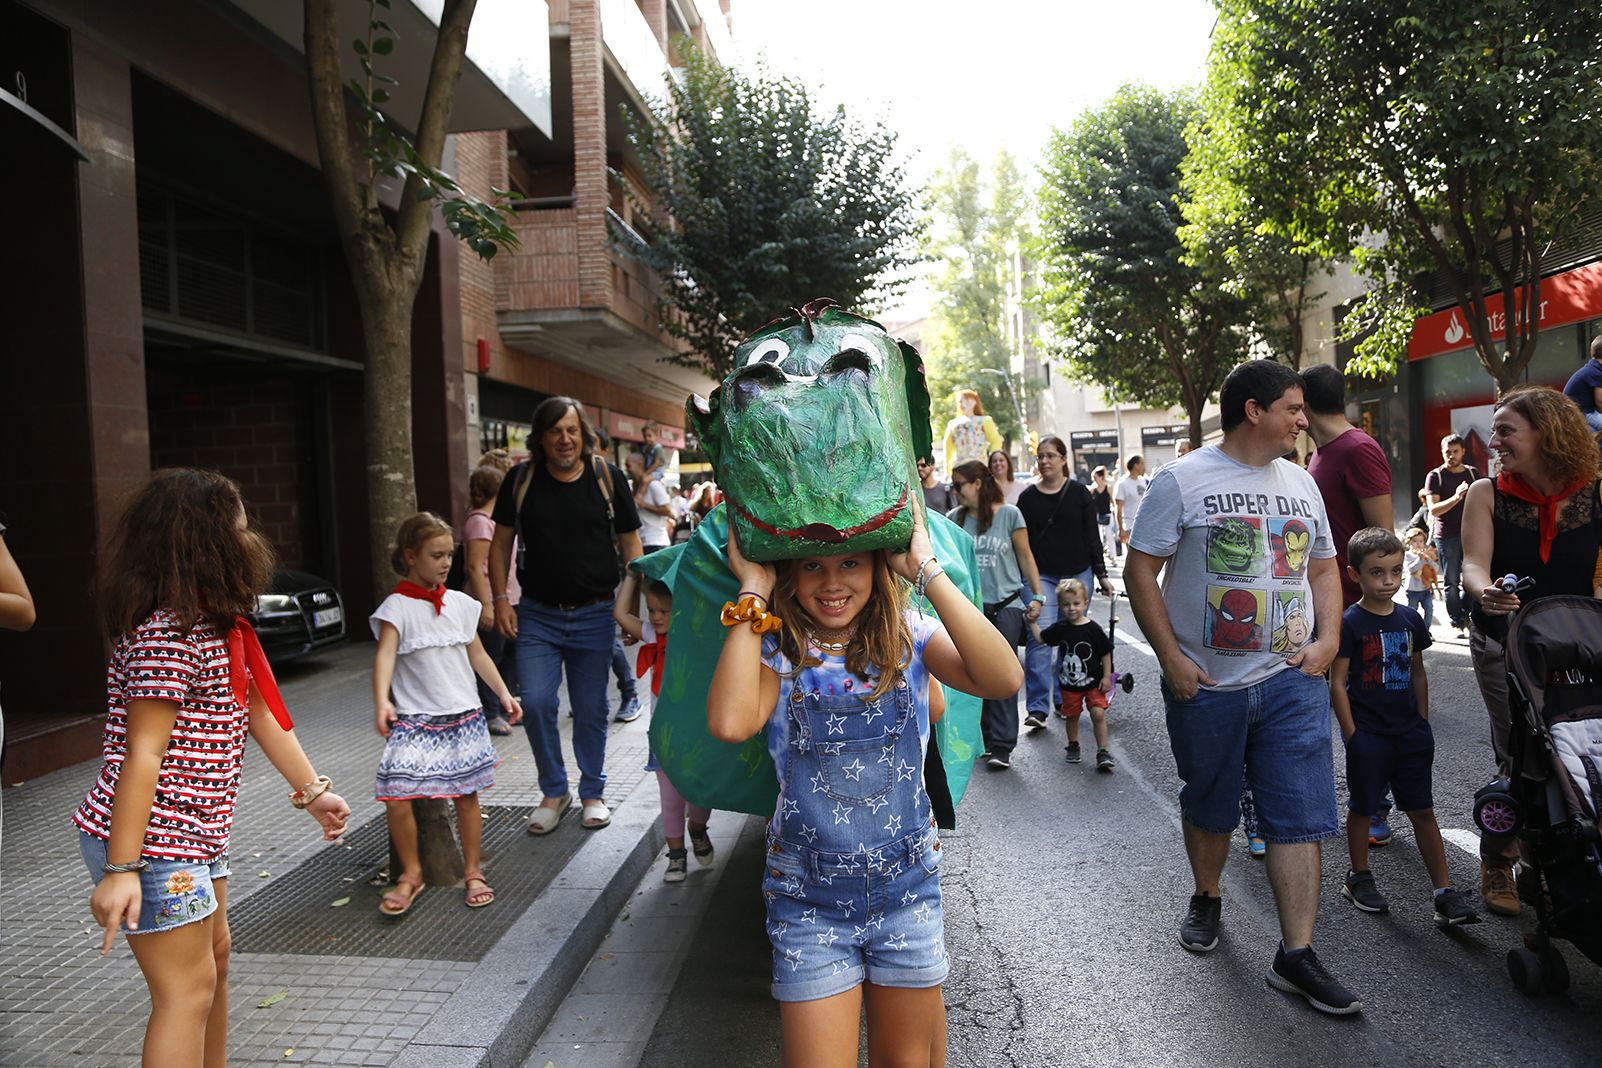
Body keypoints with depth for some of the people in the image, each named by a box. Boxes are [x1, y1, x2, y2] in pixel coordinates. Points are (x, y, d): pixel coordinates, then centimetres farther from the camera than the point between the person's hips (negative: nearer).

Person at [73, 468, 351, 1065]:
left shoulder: (221, 623, 8)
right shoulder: (169, 632, -22)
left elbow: (256, 708, 12)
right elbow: (142, 754, -24)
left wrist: (311, 789, 14)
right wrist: (121, 869, -23)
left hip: (195, 832, 10)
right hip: (152, 840, -10)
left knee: (214, 956, 23)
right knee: (188, 989, -3)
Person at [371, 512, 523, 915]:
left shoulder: (460, 603, 8)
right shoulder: (397, 607, -6)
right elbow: (385, 655, -20)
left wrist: (504, 694, 12)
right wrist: (381, 701, -35)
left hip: (464, 715, 4)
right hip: (414, 719, -3)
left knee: (467, 794, 6)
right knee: (396, 795, -12)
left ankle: (473, 871, 23)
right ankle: (411, 873, 10)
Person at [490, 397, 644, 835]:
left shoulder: (607, 477, -2)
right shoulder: (521, 479, 0)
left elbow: (630, 544, 3)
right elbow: (501, 542, 8)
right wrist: (501, 599, -1)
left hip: (594, 615, 0)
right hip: (538, 615, 1)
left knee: (591, 710, 8)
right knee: (536, 703, -8)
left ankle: (592, 793, 27)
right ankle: (554, 792, 15)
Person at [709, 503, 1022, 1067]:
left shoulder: (907, 637, -7)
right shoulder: (774, 650, -8)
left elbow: (1002, 678, -25)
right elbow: (730, 722, -30)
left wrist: (926, 570, -25)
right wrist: (754, 590, -22)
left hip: (906, 887, 1)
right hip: (808, 899, -1)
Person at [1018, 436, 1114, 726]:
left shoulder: (1078, 492, 3)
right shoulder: (1028, 497, 5)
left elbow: (1092, 536, 5)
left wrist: (1101, 574, 2)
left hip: (1078, 574, 1)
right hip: (1041, 575, -1)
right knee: (1040, 636, -12)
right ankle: (1037, 707, -11)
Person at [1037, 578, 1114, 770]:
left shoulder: (1093, 629, -13)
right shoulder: (1060, 628, -5)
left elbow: (1106, 653, -5)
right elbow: (1041, 639, 8)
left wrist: (1107, 677, -7)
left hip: (1093, 682, -3)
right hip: (1069, 683, 3)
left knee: (1098, 714, -11)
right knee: (1072, 716, 15)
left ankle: (1103, 752, -1)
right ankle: (1073, 746, 34)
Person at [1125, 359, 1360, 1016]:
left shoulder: (1301, 483, 10)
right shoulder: (1183, 480, -7)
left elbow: (1324, 569, 18)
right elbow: (1141, 569, -8)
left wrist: (1327, 640, 1)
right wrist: (1171, 658, -13)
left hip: (1292, 679, 4)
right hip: (1205, 684, -3)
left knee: (1300, 814, -1)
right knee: (1209, 806, 14)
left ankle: (1295, 955, 8)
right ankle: (1206, 900, 39)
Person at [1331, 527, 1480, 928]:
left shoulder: (1410, 619, 6)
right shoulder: (1350, 623, -11)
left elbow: (1418, 675, 15)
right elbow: (1337, 682, -11)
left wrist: (1423, 724, 12)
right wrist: (1351, 734, -12)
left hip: (1409, 733, 5)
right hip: (1368, 734, -5)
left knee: (1423, 810, 7)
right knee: (1362, 807, 9)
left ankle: (1446, 895, 10)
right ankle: (1359, 878, 26)